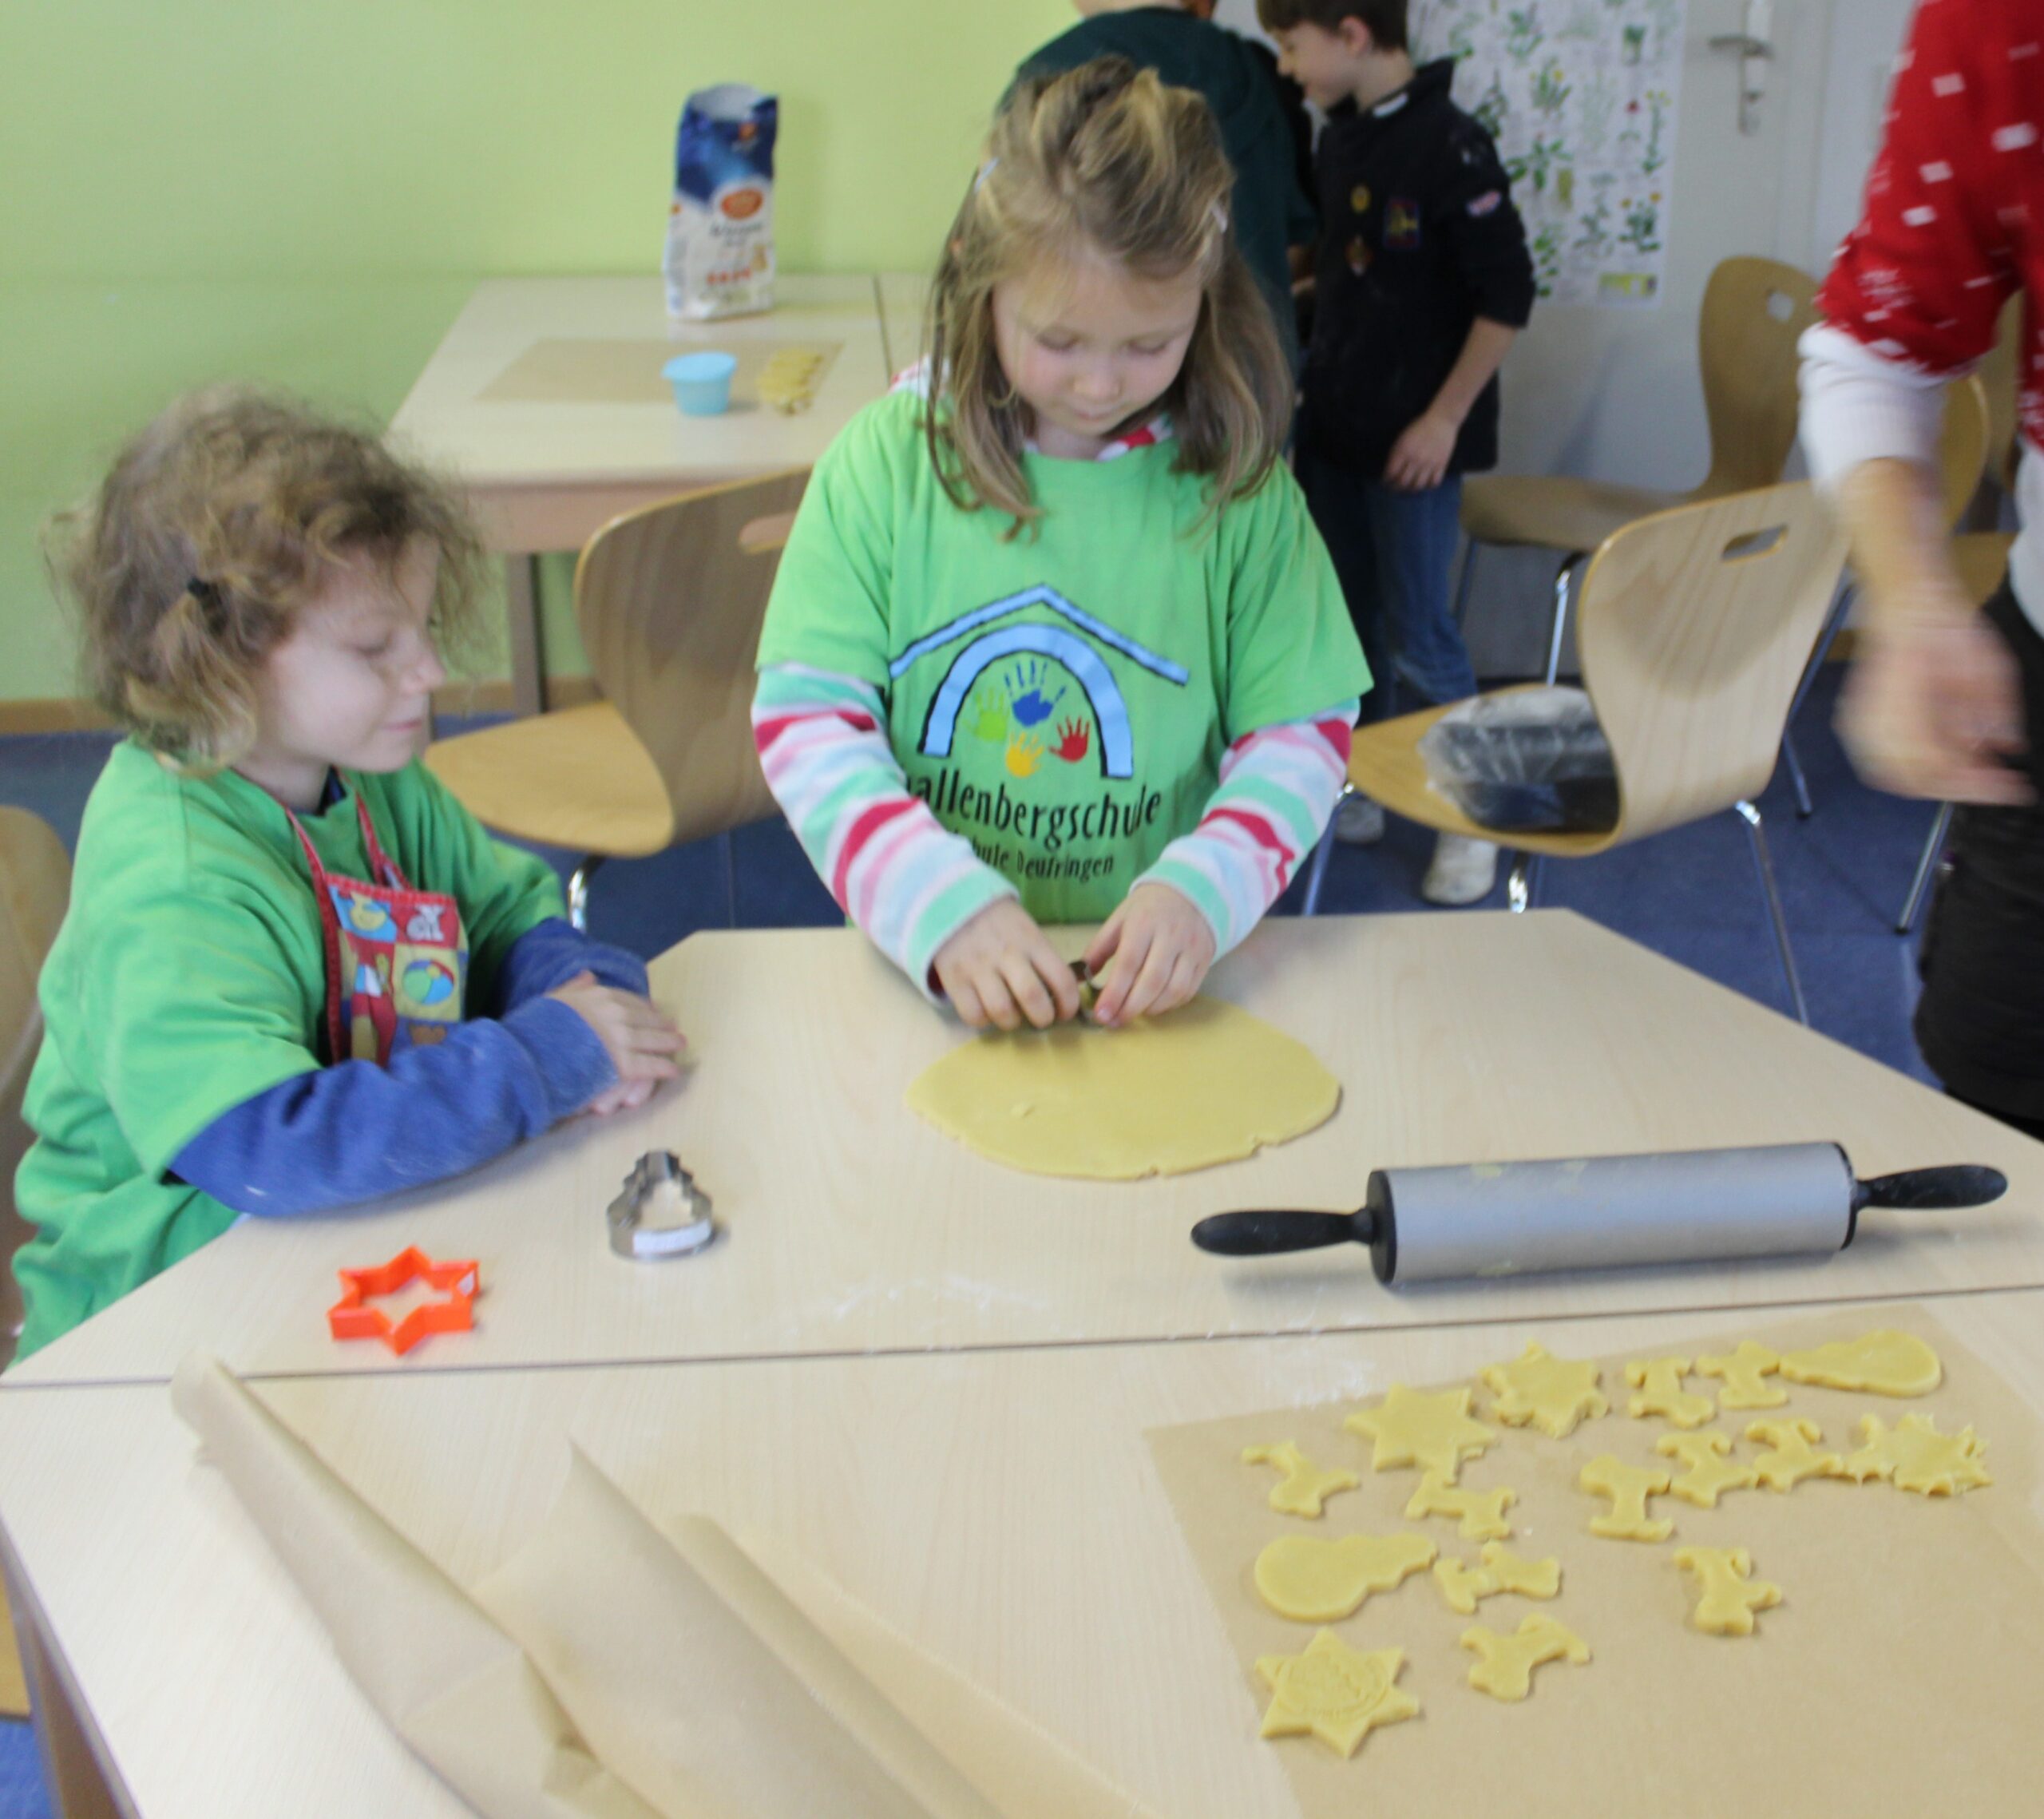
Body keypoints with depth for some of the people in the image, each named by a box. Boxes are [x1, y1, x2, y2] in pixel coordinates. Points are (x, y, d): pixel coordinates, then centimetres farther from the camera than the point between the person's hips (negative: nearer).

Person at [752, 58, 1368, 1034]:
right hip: (923, 969, 0)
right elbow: (805, 716, -4)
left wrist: (1203, 890, -14)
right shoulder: (884, 460, -2)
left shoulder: (1236, 480, 0)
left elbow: (1302, 732, 3)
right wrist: (942, 905, -17)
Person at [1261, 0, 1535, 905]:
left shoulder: (1449, 146, -16)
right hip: (1332, 424, 7)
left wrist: (1445, 418, -16)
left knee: (1416, 636, -2)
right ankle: (1351, 789, 28)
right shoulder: (1338, 140, 6)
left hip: (1413, 441, -7)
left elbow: (1506, 294, -15)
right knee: (1344, 619, 14)